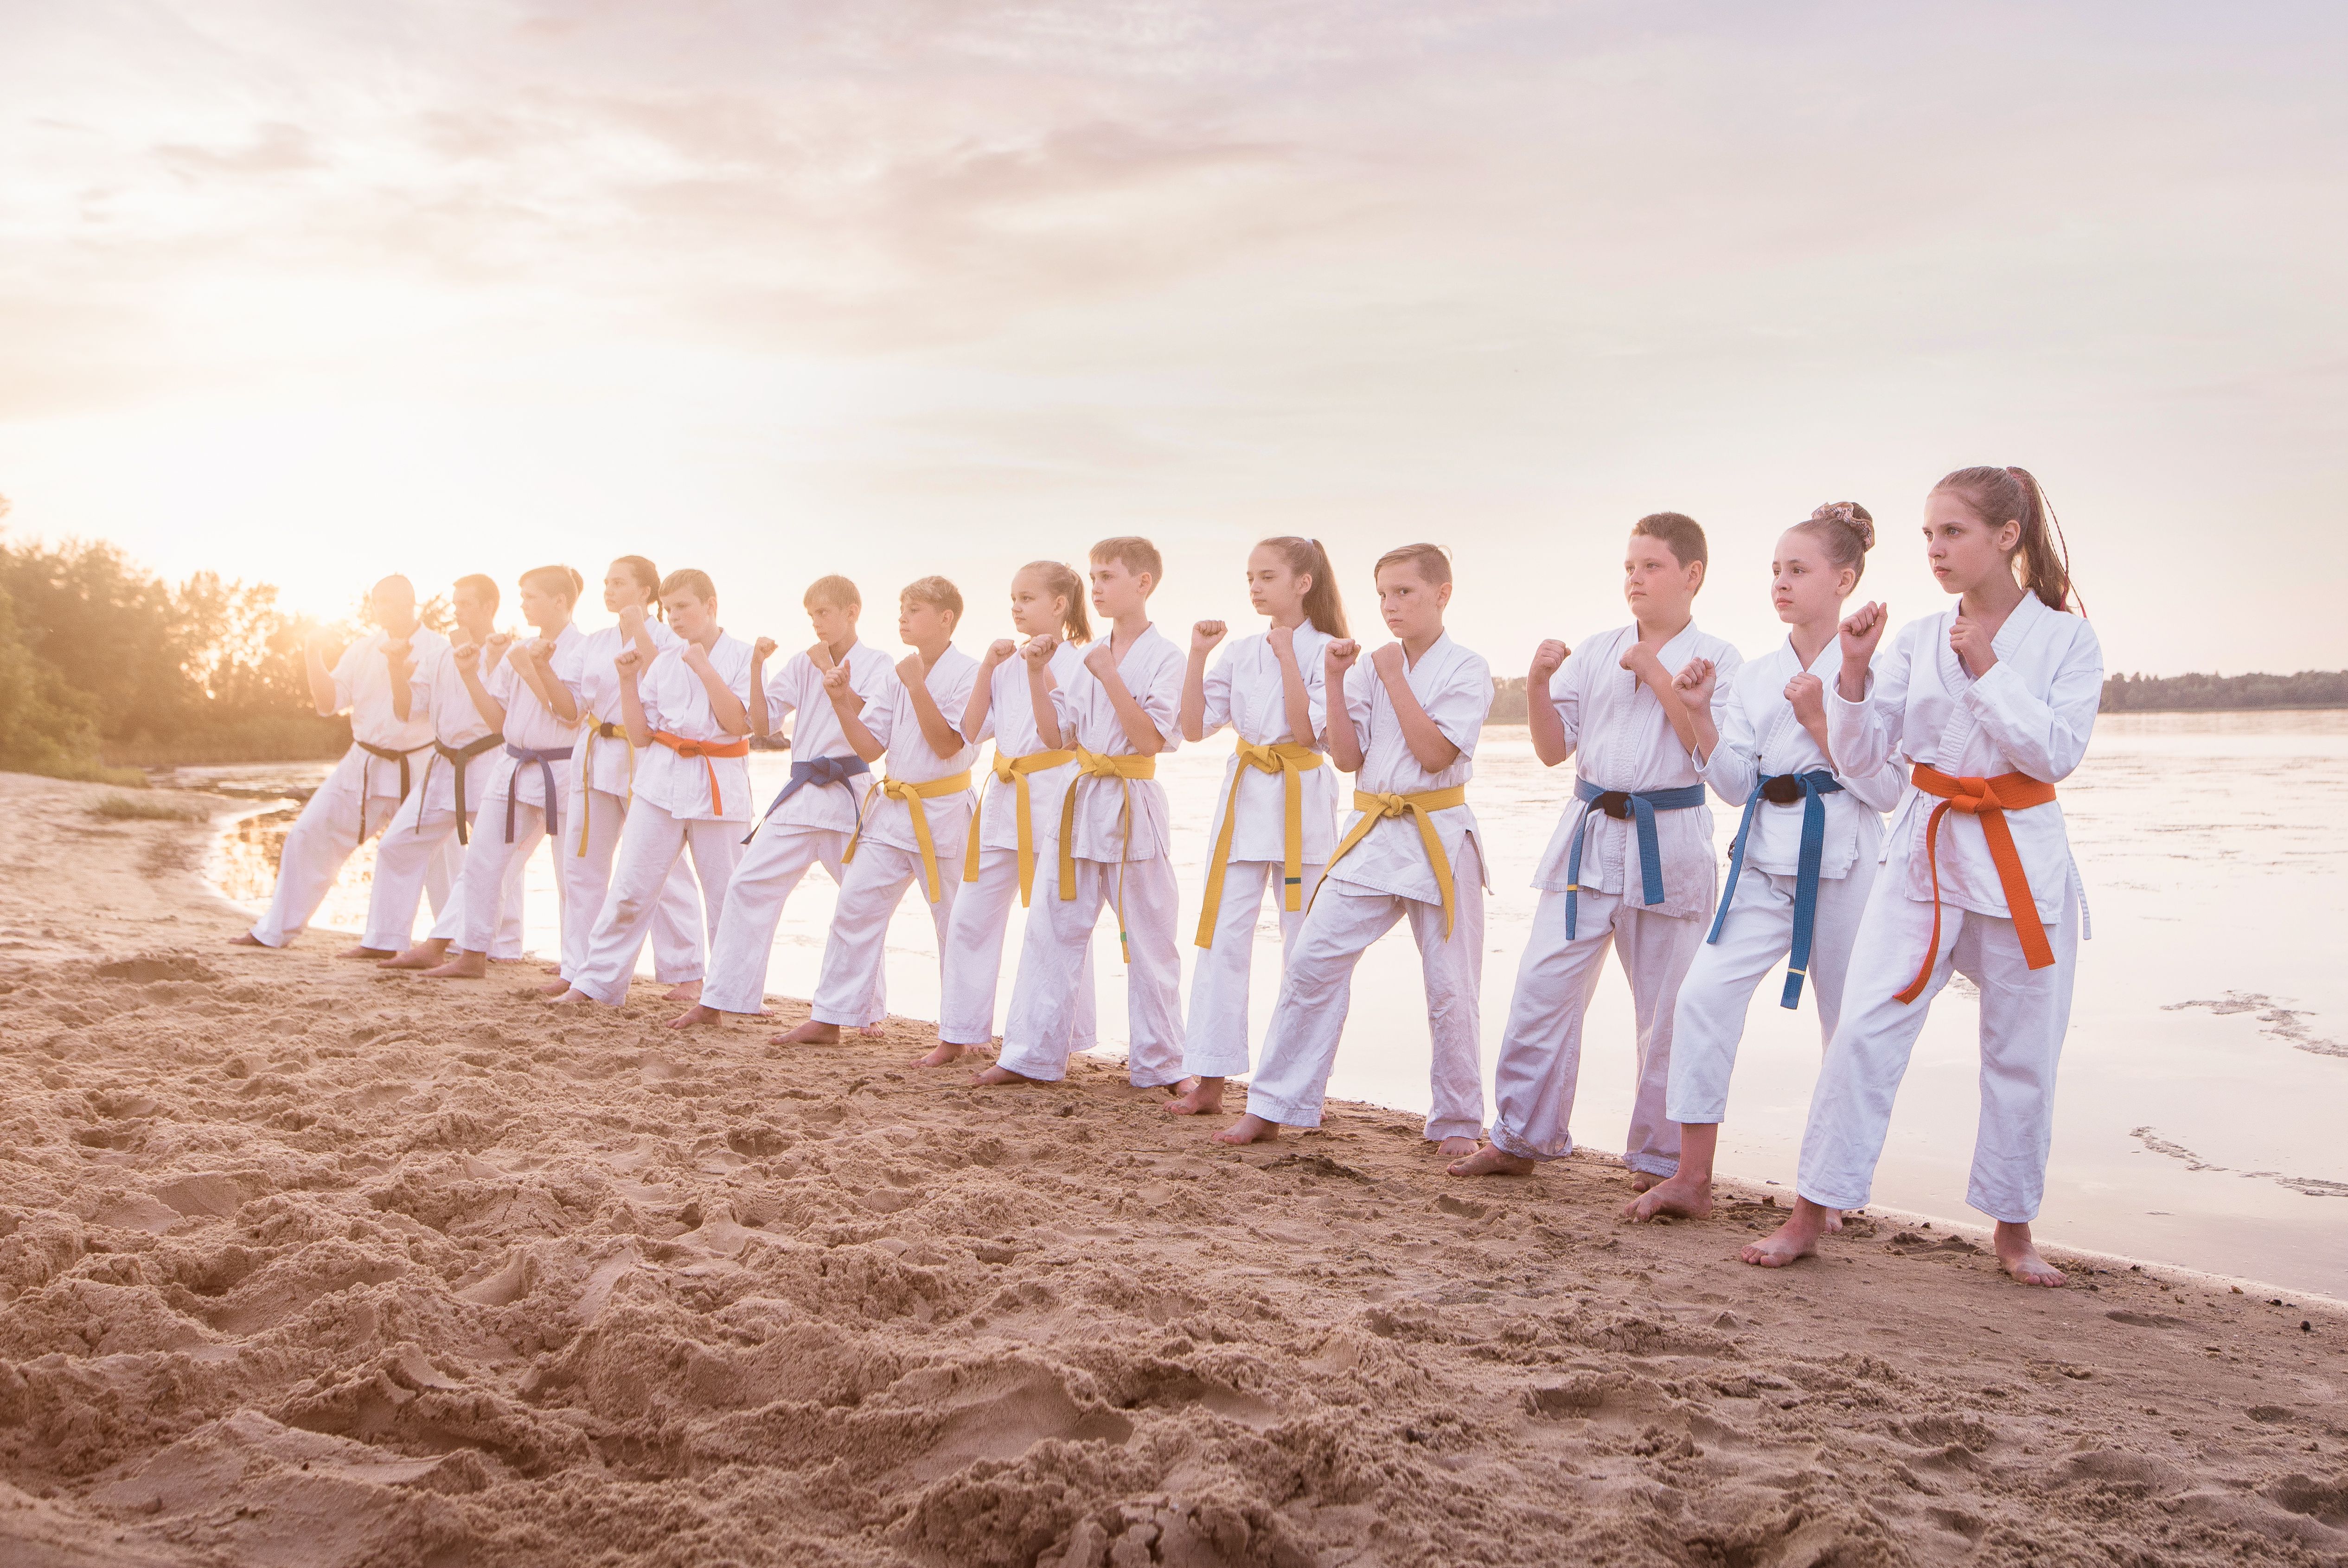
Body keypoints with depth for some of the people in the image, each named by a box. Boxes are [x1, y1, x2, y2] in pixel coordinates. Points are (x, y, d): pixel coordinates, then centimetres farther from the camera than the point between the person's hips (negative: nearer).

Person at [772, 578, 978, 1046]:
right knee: (855, 907, 4)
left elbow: (948, 744, -19)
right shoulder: (898, 674, 9)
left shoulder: (967, 673, -10)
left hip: (942, 813, -6)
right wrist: (841, 701, -5)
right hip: (892, 808, 6)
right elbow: (871, 748, 8)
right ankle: (829, 1019, 13)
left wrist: (917, 686, -23)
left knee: (956, 925, 1)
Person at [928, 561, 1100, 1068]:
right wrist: (989, 665, -1)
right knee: (971, 917, 7)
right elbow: (973, 731, 5)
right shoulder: (1008, 662, 13)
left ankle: (1056, 1041, 10)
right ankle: (957, 1036, 18)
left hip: (1056, 800, -6)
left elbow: (1059, 733, -15)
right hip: (1003, 798, 6)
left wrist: (1037, 672, -20)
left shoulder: (1081, 662, -5)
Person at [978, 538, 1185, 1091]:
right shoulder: (1089, 657, 11)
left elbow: (1151, 740, -16)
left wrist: (1110, 678, -20)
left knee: (1147, 941, 2)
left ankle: (1157, 1065, 14)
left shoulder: (1163, 656, -7)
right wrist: (1037, 673, 1)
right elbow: (1056, 736, 10)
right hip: (1083, 802, 6)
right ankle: (1032, 1055, 15)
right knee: (1053, 930, 7)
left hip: (1133, 807, -6)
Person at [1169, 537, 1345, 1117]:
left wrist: (1287, 656, -17)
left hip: (1301, 803, -4)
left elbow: (1310, 732, -15)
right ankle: (1209, 1079, 6)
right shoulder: (1240, 652, 8)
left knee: (1305, 944, 3)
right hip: (1243, 799, 4)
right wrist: (1198, 655, -4)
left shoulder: (1325, 651, -5)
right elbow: (1195, 727, 4)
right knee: (1223, 938, 1)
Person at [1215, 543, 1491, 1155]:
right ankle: (1272, 1108, 5)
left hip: (1438, 837, -4)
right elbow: (1346, 757, 3)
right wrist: (1335, 681, -5)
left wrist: (1394, 676, -14)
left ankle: (1456, 1122, 18)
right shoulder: (1369, 666, 8)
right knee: (1312, 961, -3)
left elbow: (1435, 753, -16)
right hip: (1372, 833, 4)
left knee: (1451, 987, 1)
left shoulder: (1467, 669, -4)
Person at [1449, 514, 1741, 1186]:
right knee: (1542, 989, 1)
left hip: (1668, 843, -3)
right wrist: (1539, 683, -7)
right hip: (1589, 835, 3)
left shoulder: (1714, 658, 1)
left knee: (1666, 1010, 4)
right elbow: (1554, 749, 8)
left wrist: (1656, 674, -15)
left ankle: (1660, 1159, 19)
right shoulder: (1595, 651, 10)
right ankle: (1520, 1141, 15)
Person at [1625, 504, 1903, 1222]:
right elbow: (1735, 784, 7)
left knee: (1849, 1023, 8)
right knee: (1704, 995, -9)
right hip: (1764, 861, 4)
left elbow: (1887, 788, -10)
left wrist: (1820, 720, -18)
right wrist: (1701, 715, -6)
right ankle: (1692, 1178, -3)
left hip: (1841, 863, -4)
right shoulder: (1755, 675, 10)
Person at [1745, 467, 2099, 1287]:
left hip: (2022, 858, -1)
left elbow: (2056, 754, -13)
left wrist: (1987, 670, -16)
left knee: (2022, 1053, 7)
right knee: (1864, 1030, -6)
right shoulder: (1917, 639, 5)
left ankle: (2013, 1227, 25)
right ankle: (1811, 1214, 2)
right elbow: (1861, 753, 0)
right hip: (1923, 851, 2)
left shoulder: (2068, 639, -2)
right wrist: (1855, 668, -15)